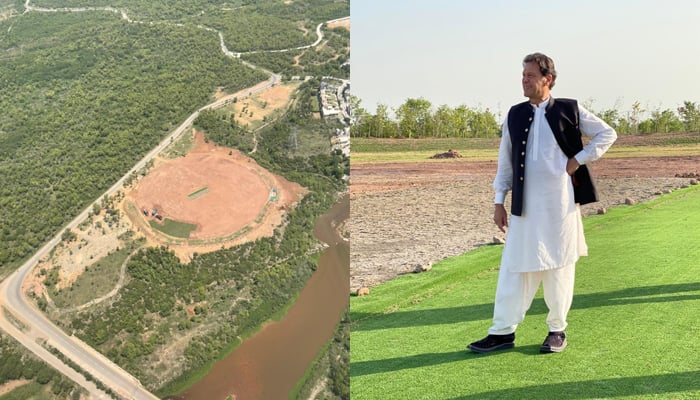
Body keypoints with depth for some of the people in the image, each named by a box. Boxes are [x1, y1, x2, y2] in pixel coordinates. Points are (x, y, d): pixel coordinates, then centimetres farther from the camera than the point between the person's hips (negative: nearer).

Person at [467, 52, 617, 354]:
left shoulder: (569, 110, 1)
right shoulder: (515, 115, 8)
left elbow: (607, 134, 9)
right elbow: (505, 161, 11)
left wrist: (578, 160, -2)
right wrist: (499, 201, 8)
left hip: (560, 203, -2)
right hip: (524, 205, 2)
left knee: (558, 267, 7)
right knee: (515, 267, 2)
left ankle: (557, 330, 21)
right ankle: (503, 332, 9)